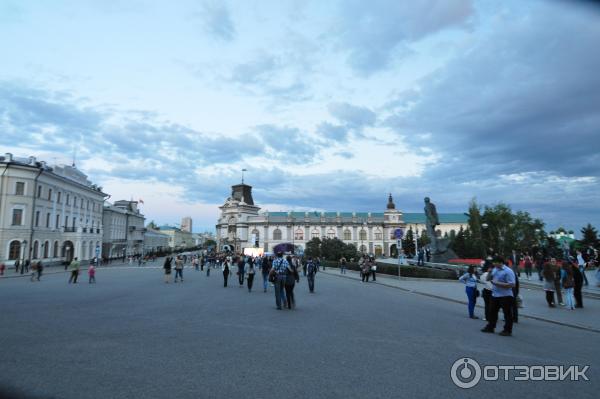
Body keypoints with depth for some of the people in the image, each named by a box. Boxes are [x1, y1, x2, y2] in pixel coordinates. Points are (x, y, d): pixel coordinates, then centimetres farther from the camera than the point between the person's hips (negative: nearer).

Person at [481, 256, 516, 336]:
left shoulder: (508, 271, -16)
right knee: (492, 312, 16)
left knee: (507, 314, 4)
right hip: (495, 295, 8)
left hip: (505, 296, -8)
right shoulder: (495, 269, 9)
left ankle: (508, 330, 14)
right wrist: (489, 272, -3)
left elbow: (511, 285, -22)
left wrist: (497, 283, -23)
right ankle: (490, 327, 28)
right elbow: (488, 278, 17)